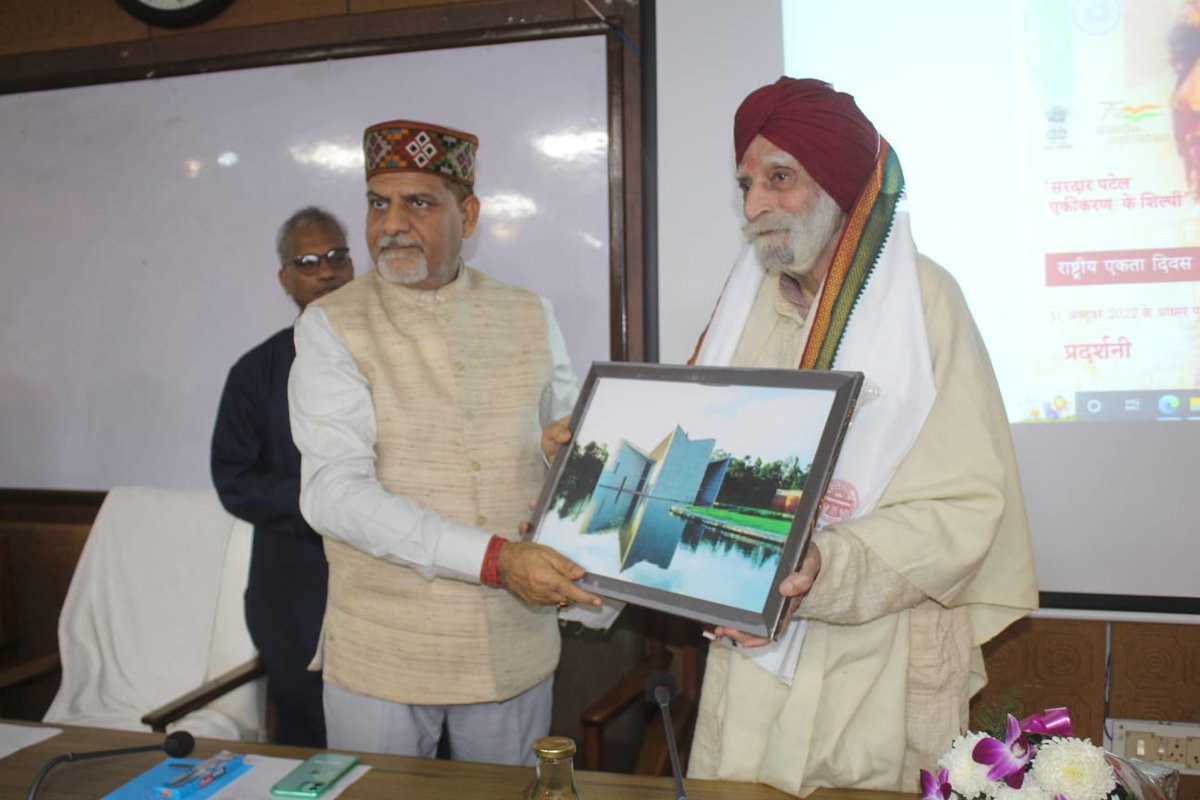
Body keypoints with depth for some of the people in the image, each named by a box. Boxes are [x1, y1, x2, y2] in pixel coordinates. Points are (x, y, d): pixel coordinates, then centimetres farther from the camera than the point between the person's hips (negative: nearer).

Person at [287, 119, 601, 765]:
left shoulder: (530, 317, 6)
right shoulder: (331, 326, -6)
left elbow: (568, 433, 17)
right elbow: (334, 493, -17)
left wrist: (570, 447, -10)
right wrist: (494, 559, -26)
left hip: (514, 648, 3)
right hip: (380, 658, -3)